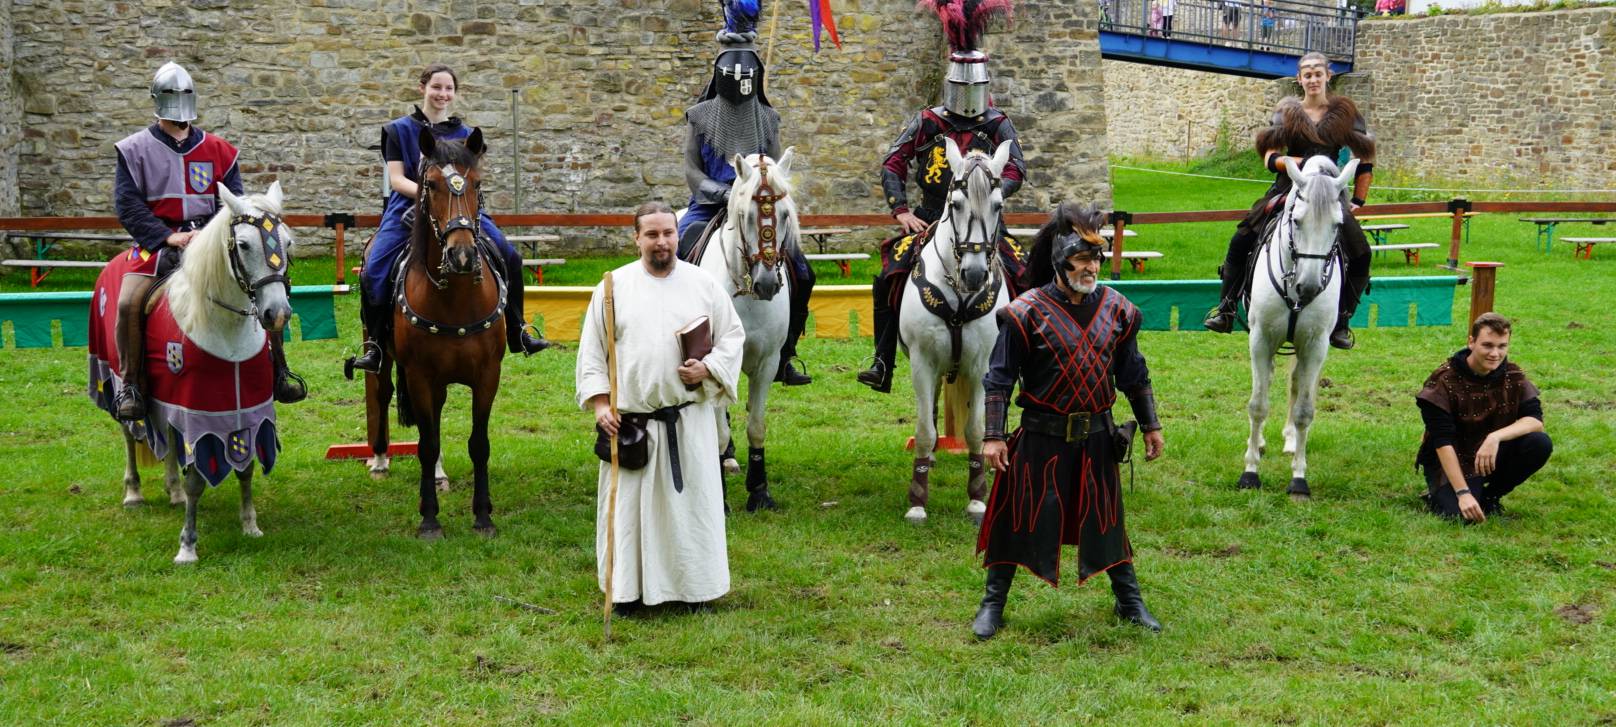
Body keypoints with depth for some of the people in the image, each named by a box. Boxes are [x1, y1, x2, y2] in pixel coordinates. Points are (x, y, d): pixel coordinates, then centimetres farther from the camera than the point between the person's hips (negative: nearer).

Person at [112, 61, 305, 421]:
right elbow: (126, 204, -4)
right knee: (129, 302, -25)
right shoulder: (135, 150, 4)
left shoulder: (217, 150, 11)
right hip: (159, 241, -2)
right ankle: (130, 385, -12)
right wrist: (169, 236, -16)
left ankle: (276, 371, 1)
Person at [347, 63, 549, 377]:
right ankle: (374, 345, -8)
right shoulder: (400, 130, 8)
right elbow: (396, 179, 0)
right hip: (409, 208, -2)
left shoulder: (466, 135, 14)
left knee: (509, 257, -15)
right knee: (375, 269, -22)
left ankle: (517, 334, -2)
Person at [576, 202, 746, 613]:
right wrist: (599, 403, -4)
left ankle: (694, 585, 18)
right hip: (630, 420, -1)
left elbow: (733, 336, 9)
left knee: (691, 500, 6)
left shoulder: (703, 284, 4)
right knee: (630, 504, 4)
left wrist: (709, 369, -9)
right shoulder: (614, 286, 1)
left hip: (690, 419, 1)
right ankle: (627, 589, 15)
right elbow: (591, 350, 4)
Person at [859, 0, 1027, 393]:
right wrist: (901, 211, -7)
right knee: (889, 278, -19)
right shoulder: (927, 122, 6)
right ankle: (883, 364, -14)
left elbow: (1015, 169, -4)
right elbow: (893, 164, 5)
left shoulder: (997, 125, 6)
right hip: (930, 220, 0)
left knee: (1019, 280, -18)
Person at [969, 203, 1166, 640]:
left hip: (1097, 436, 3)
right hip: (1041, 437, -3)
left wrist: (1151, 426, 13)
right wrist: (993, 436, -14)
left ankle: (1130, 602, 27)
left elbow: (1133, 375, 12)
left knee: (1106, 518, 12)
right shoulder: (1027, 312, -11)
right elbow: (999, 378, -9)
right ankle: (993, 604, 17)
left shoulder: (1116, 310, 1)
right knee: (1021, 518, 4)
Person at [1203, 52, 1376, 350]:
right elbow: (1270, 158, -2)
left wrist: (1357, 201, 5)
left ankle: (1340, 323, -2)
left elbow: (1365, 161, 11)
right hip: (1288, 191, 0)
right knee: (1241, 241, -15)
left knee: (1360, 255, -16)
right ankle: (1225, 310, -5)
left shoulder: (1343, 113, 7)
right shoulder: (1287, 113, 7)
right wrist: (1301, 162, -19)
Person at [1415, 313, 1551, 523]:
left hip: (1492, 456, 4)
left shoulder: (1513, 376, -5)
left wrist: (1496, 437, -35)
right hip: (1451, 460, -4)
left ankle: (1489, 497, 1)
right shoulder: (1444, 381, -19)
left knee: (1540, 444, -21)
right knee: (1461, 513, -31)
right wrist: (1463, 493, -30)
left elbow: (1535, 420, -16)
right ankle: (1439, 494, 7)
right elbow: (1443, 442, -23)